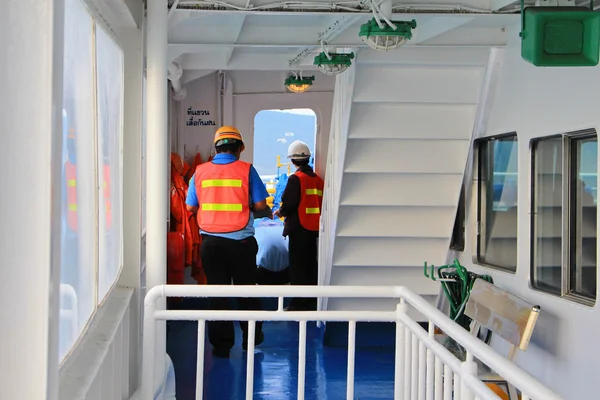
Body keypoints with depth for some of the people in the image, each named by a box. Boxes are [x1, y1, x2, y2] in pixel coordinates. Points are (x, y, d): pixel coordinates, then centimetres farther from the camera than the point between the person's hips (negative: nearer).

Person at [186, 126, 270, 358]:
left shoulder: (201, 171, 1)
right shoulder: (246, 170, -6)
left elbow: (191, 206, 5)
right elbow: (260, 205, -6)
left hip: (210, 241, 2)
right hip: (241, 241, -2)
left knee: (216, 292, 8)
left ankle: (221, 344, 12)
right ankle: (251, 337, 25)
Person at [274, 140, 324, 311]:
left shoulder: (296, 179, -14)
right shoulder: (318, 179, 7)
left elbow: (289, 204, -19)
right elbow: (321, 203, 12)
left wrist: (280, 212, 2)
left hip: (299, 228, -7)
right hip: (314, 227, 7)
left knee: (298, 266, -1)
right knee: (311, 264, 15)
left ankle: (299, 304, 1)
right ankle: (312, 301, 22)